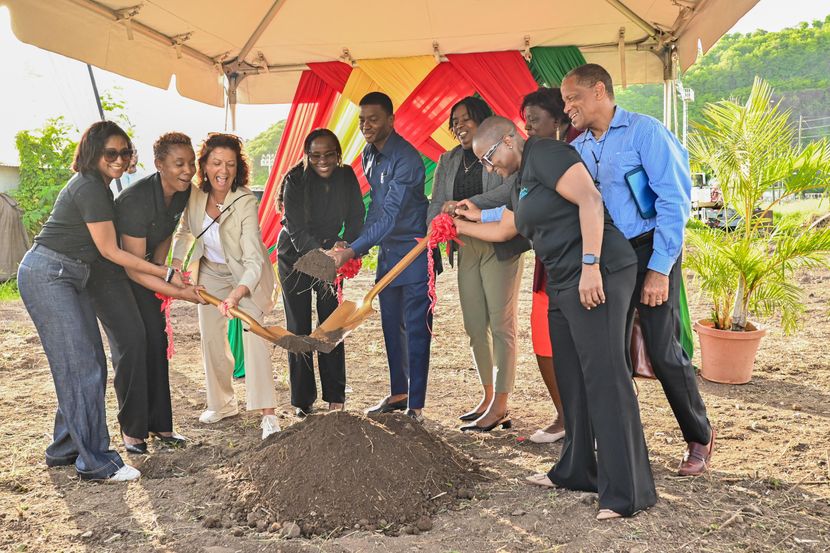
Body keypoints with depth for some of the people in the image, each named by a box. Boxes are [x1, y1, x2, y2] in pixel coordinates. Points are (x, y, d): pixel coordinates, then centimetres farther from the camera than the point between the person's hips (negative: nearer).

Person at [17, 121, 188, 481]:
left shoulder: (97, 185, 13)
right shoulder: (90, 188, -17)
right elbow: (111, 252, -16)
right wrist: (165, 273, -13)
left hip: (70, 277, 10)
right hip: (46, 275, -10)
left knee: (90, 364, 10)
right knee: (81, 368, -11)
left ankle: (64, 450, 21)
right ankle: (95, 463, -5)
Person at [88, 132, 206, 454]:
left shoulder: (182, 193, -10)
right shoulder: (136, 200, -33)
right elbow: (134, 268, -30)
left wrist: (159, 269, -1)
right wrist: (180, 293, -32)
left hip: (139, 267, 7)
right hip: (103, 267, -7)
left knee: (156, 339, 3)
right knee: (131, 339, -14)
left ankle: (159, 424, 13)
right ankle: (131, 430, -1)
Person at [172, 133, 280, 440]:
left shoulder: (245, 202, -31)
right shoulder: (193, 195, -16)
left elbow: (253, 259, -38)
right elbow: (185, 231, 6)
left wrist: (238, 294, -53)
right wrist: (176, 265, -4)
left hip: (247, 275, -5)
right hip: (211, 272, 5)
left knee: (254, 334, -19)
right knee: (211, 337, 8)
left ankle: (268, 414, -16)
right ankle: (222, 403, 28)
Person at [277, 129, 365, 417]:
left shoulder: (347, 176, -9)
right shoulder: (295, 180, -19)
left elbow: (356, 219, -5)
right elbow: (296, 229, -24)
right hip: (295, 256, -2)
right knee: (298, 328, 0)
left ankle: (335, 397, 10)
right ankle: (302, 400, 11)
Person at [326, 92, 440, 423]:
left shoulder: (406, 159, -22)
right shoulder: (368, 155, 6)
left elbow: (390, 215, -30)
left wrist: (352, 250, -36)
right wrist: (356, 248, 7)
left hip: (414, 250, -8)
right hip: (387, 252, 9)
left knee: (416, 329, -5)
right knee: (392, 326, 14)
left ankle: (415, 405, 2)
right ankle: (398, 394, 27)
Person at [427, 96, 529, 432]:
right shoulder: (448, 161, 15)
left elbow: (512, 187, -20)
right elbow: (436, 203, 7)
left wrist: (467, 204, -27)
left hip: (500, 246, -6)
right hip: (467, 248, 6)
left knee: (501, 325, -5)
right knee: (475, 326, 8)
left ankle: (500, 407, 0)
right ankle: (488, 397, 21)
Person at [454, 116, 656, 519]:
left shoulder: (545, 154, -6)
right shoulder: (521, 183, 23)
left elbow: (590, 200, -19)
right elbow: (502, 230, 38)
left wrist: (590, 266, -24)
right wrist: (458, 226, 44)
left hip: (598, 275, -10)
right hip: (563, 284, 10)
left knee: (603, 376, -10)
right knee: (570, 379, 13)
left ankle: (627, 492, -4)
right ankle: (576, 471, 25)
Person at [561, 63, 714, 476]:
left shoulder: (644, 131, -8)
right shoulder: (577, 149, 11)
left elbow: (674, 202, -13)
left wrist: (659, 269, -18)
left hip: (649, 254, -6)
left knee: (663, 352, -5)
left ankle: (700, 438, 18)